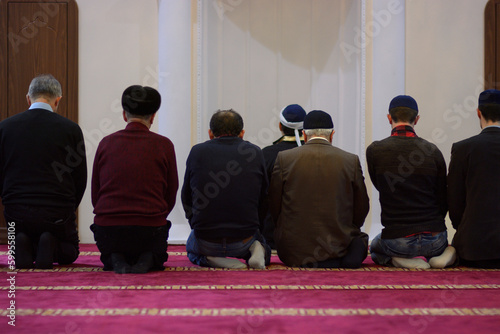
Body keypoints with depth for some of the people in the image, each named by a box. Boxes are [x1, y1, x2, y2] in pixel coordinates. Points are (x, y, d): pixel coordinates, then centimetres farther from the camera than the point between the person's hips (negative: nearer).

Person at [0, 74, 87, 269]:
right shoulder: (71, 129, -5)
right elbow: (80, 178, 1)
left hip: (17, 213, 2)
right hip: (57, 213, -2)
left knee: (22, 255, 31)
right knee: (69, 254, 27)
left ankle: (23, 246, -5)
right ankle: (50, 247, -8)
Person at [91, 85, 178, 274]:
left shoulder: (106, 143, 2)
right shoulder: (164, 145, -2)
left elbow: (95, 195, 7)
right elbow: (171, 196, 4)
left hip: (107, 230, 1)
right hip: (150, 230, -1)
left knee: (108, 255, 36)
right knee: (157, 256, 33)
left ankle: (116, 260, -1)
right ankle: (146, 260, -3)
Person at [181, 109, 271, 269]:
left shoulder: (197, 152, -2)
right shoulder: (255, 153, -1)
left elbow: (186, 197, 8)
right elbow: (264, 199, 6)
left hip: (206, 241, -1)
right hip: (243, 242, 1)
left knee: (192, 249, 35)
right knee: (258, 240, 37)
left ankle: (210, 259, -1)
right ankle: (257, 250, -1)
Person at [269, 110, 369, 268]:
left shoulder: (284, 158, -4)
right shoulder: (351, 161, -3)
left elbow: (274, 205, 1)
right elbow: (361, 208, 3)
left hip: (294, 248, 2)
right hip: (337, 243, -1)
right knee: (361, 238, 29)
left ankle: (306, 262, -3)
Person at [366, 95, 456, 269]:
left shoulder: (374, 150, -9)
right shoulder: (433, 150, -4)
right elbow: (443, 201, 2)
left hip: (397, 240, -2)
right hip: (435, 240, 2)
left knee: (375, 247, 33)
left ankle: (397, 260, 0)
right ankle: (439, 255, 2)